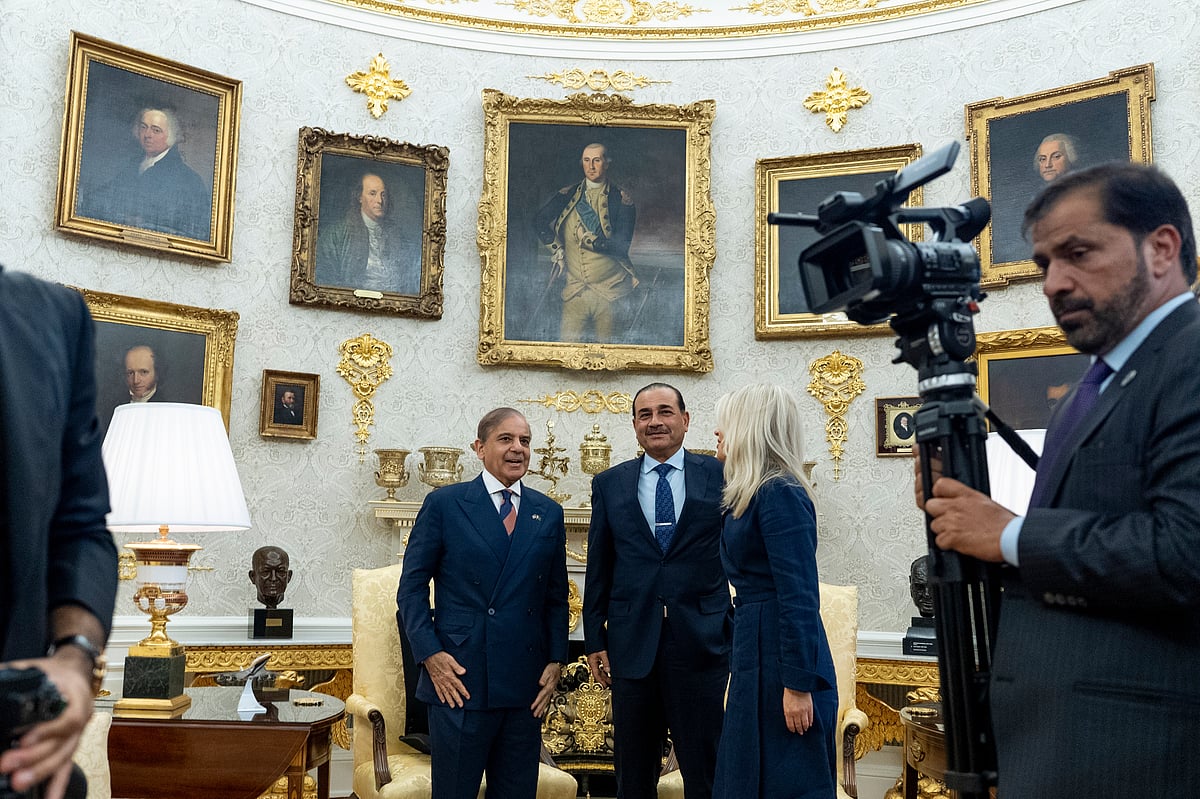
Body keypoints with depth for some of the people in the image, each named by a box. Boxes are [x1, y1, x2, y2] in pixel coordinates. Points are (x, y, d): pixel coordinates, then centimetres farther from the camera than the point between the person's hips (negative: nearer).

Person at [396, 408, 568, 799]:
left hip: (526, 686, 3)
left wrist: (556, 661, 3)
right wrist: (430, 653, -10)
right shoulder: (444, 504, 0)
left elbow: (556, 595, 13)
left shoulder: (549, 513, 10)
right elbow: (412, 587, 0)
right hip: (459, 679, -3)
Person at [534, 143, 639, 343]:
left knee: (606, 345, 5)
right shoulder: (569, 195, 8)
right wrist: (556, 249, 2)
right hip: (575, 288, 2)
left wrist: (590, 240, -19)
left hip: (609, 292, -2)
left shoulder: (621, 199, -1)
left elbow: (621, 247, -8)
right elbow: (540, 221, 13)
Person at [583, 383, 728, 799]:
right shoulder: (608, 484, 7)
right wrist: (595, 640, 4)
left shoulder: (719, 476, 2)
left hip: (701, 640, -2)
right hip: (632, 643, 2)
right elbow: (598, 569, 8)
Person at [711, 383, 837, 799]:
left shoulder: (779, 494, -17)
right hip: (757, 653, 10)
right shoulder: (757, 493, 13)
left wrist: (798, 685, -22)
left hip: (783, 657, -10)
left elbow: (800, 597, -21)